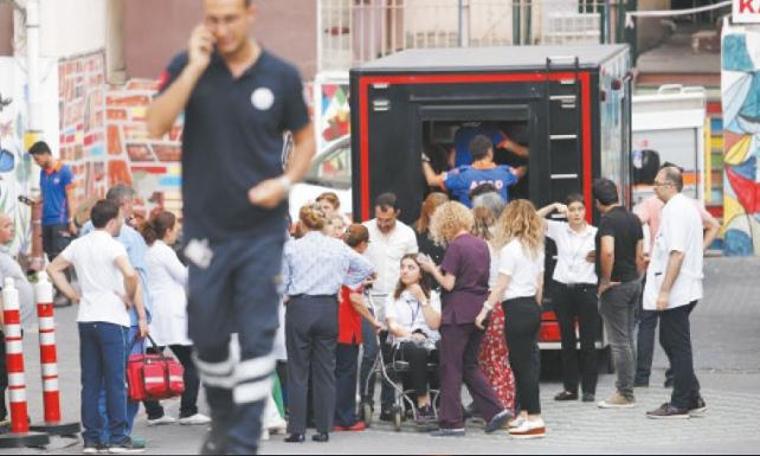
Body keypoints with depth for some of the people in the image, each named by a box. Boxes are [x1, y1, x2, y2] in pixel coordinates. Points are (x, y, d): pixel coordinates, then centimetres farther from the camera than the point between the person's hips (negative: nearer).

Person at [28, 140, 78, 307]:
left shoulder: (64, 171, -8)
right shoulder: (43, 173, 12)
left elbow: (70, 197, -8)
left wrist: (71, 221, -12)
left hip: (60, 220, -7)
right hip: (46, 221, 7)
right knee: (51, 257, 8)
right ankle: (57, 292, 13)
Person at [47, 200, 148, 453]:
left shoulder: (78, 245, 11)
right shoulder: (113, 246, -10)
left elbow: (53, 269, 20)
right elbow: (130, 275, -25)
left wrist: (73, 295, 16)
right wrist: (130, 298, -8)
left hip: (86, 319, 6)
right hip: (111, 319, -6)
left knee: (90, 382, 8)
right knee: (116, 381, -3)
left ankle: (91, 439, 8)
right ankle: (118, 438, -5)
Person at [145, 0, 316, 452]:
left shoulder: (281, 75, -3)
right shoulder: (187, 68, -3)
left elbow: (306, 138, 9)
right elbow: (156, 126, -16)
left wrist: (286, 181, -9)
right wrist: (196, 68, -19)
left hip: (262, 231, -1)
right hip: (205, 229, 1)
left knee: (257, 337, -4)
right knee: (207, 334, 10)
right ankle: (223, 416, 34)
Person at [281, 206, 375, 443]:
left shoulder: (292, 247, -5)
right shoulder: (338, 247, 1)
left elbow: (283, 283, 1)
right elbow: (368, 267, 8)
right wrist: (346, 281, 15)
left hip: (300, 307, -2)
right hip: (328, 309, 2)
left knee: (298, 371, 2)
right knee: (325, 370, 8)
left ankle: (297, 429, -1)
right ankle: (323, 430, 7)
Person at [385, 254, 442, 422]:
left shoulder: (432, 296, 20)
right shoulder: (393, 298, 19)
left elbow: (434, 324, 4)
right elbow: (392, 326, 3)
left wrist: (422, 299, 1)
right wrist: (410, 335, -16)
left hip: (430, 343, 1)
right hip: (402, 345, -1)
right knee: (416, 350, -39)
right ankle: (423, 401, -37)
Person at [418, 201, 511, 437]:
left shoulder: (455, 247, -13)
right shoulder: (482, 245, 10)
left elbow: (448, 284, -14)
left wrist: (432, 269, 2)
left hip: (458, 312, -7)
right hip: (479, 310, 7)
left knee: (451, 368, 1)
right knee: (470, 365, 17)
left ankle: (452, 422, 2)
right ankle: (495, 411, 6)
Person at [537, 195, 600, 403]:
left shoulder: (595, 233, 1)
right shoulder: (559, 230, 6)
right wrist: (554, 206, -9)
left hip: (586, 290, -2)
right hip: (562, 289, 2)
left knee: (587, 342, -1)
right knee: (567, 341, 7)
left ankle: (589, 389, 4)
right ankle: (570, 388, 13)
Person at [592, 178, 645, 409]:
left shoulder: (608, 220, -16)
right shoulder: (633, 219, 9)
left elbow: (608, 252, -30)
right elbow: (640, 255, 13)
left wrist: (606, 280, -20)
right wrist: (635, 279, 19)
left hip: (616, 286, -8)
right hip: (633, 283, 8)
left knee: (619, 342, -4)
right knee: (627, 340, 14)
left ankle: (624, 394, -2)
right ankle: (627, 391, 19)